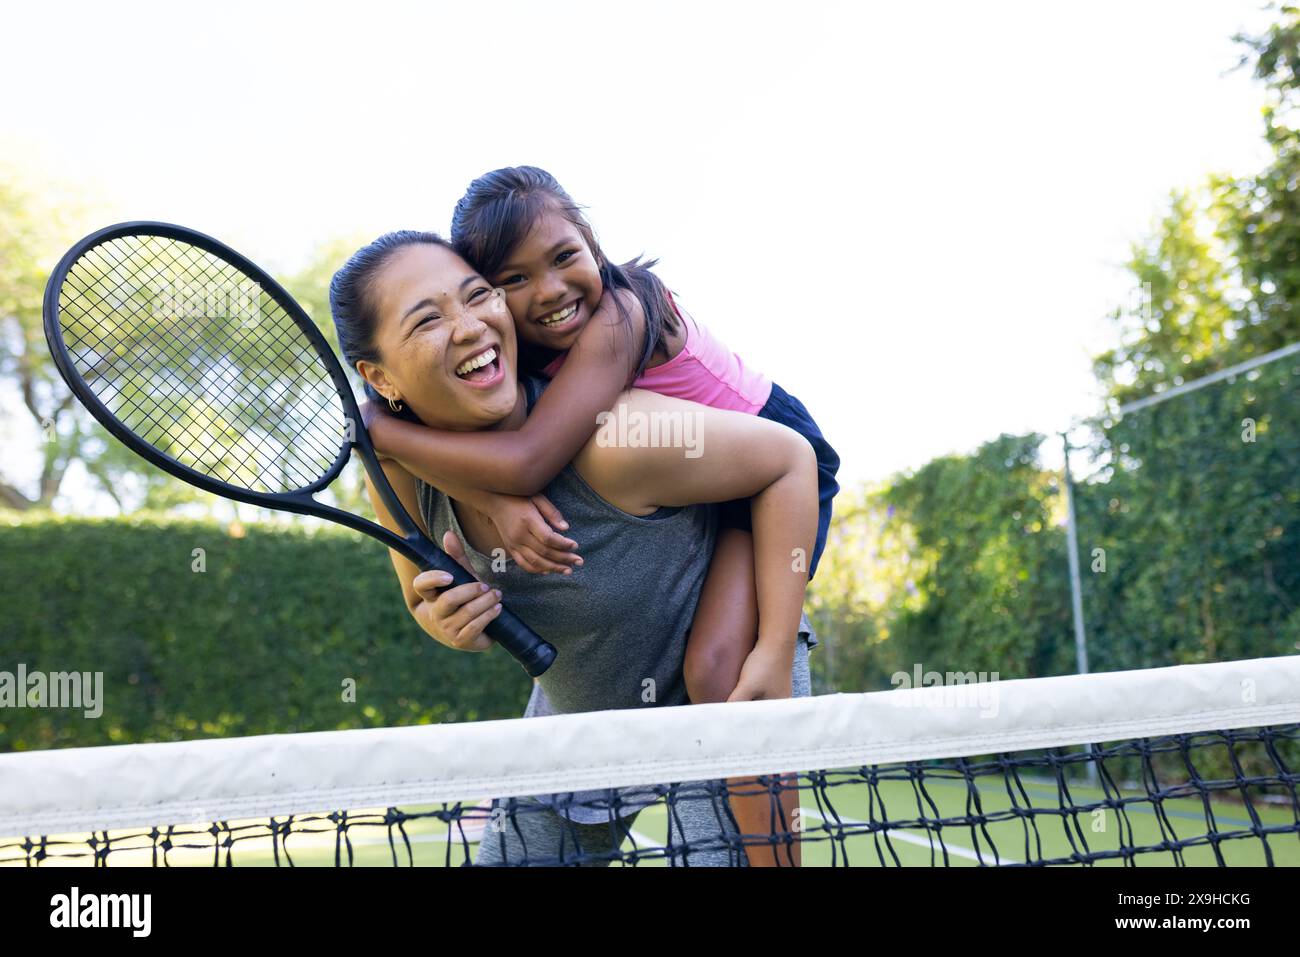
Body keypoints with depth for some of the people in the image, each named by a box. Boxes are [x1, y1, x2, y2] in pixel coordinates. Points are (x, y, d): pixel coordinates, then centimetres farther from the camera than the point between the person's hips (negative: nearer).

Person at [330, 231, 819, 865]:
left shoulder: (607, 441, -34)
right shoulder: (400, 475, -16)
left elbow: (790, 458, -21)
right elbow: (424, 604, 4)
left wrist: (775, 654, -24)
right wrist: (445, 624, -22)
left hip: (722, 683, -5)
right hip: (572, 712, 5)